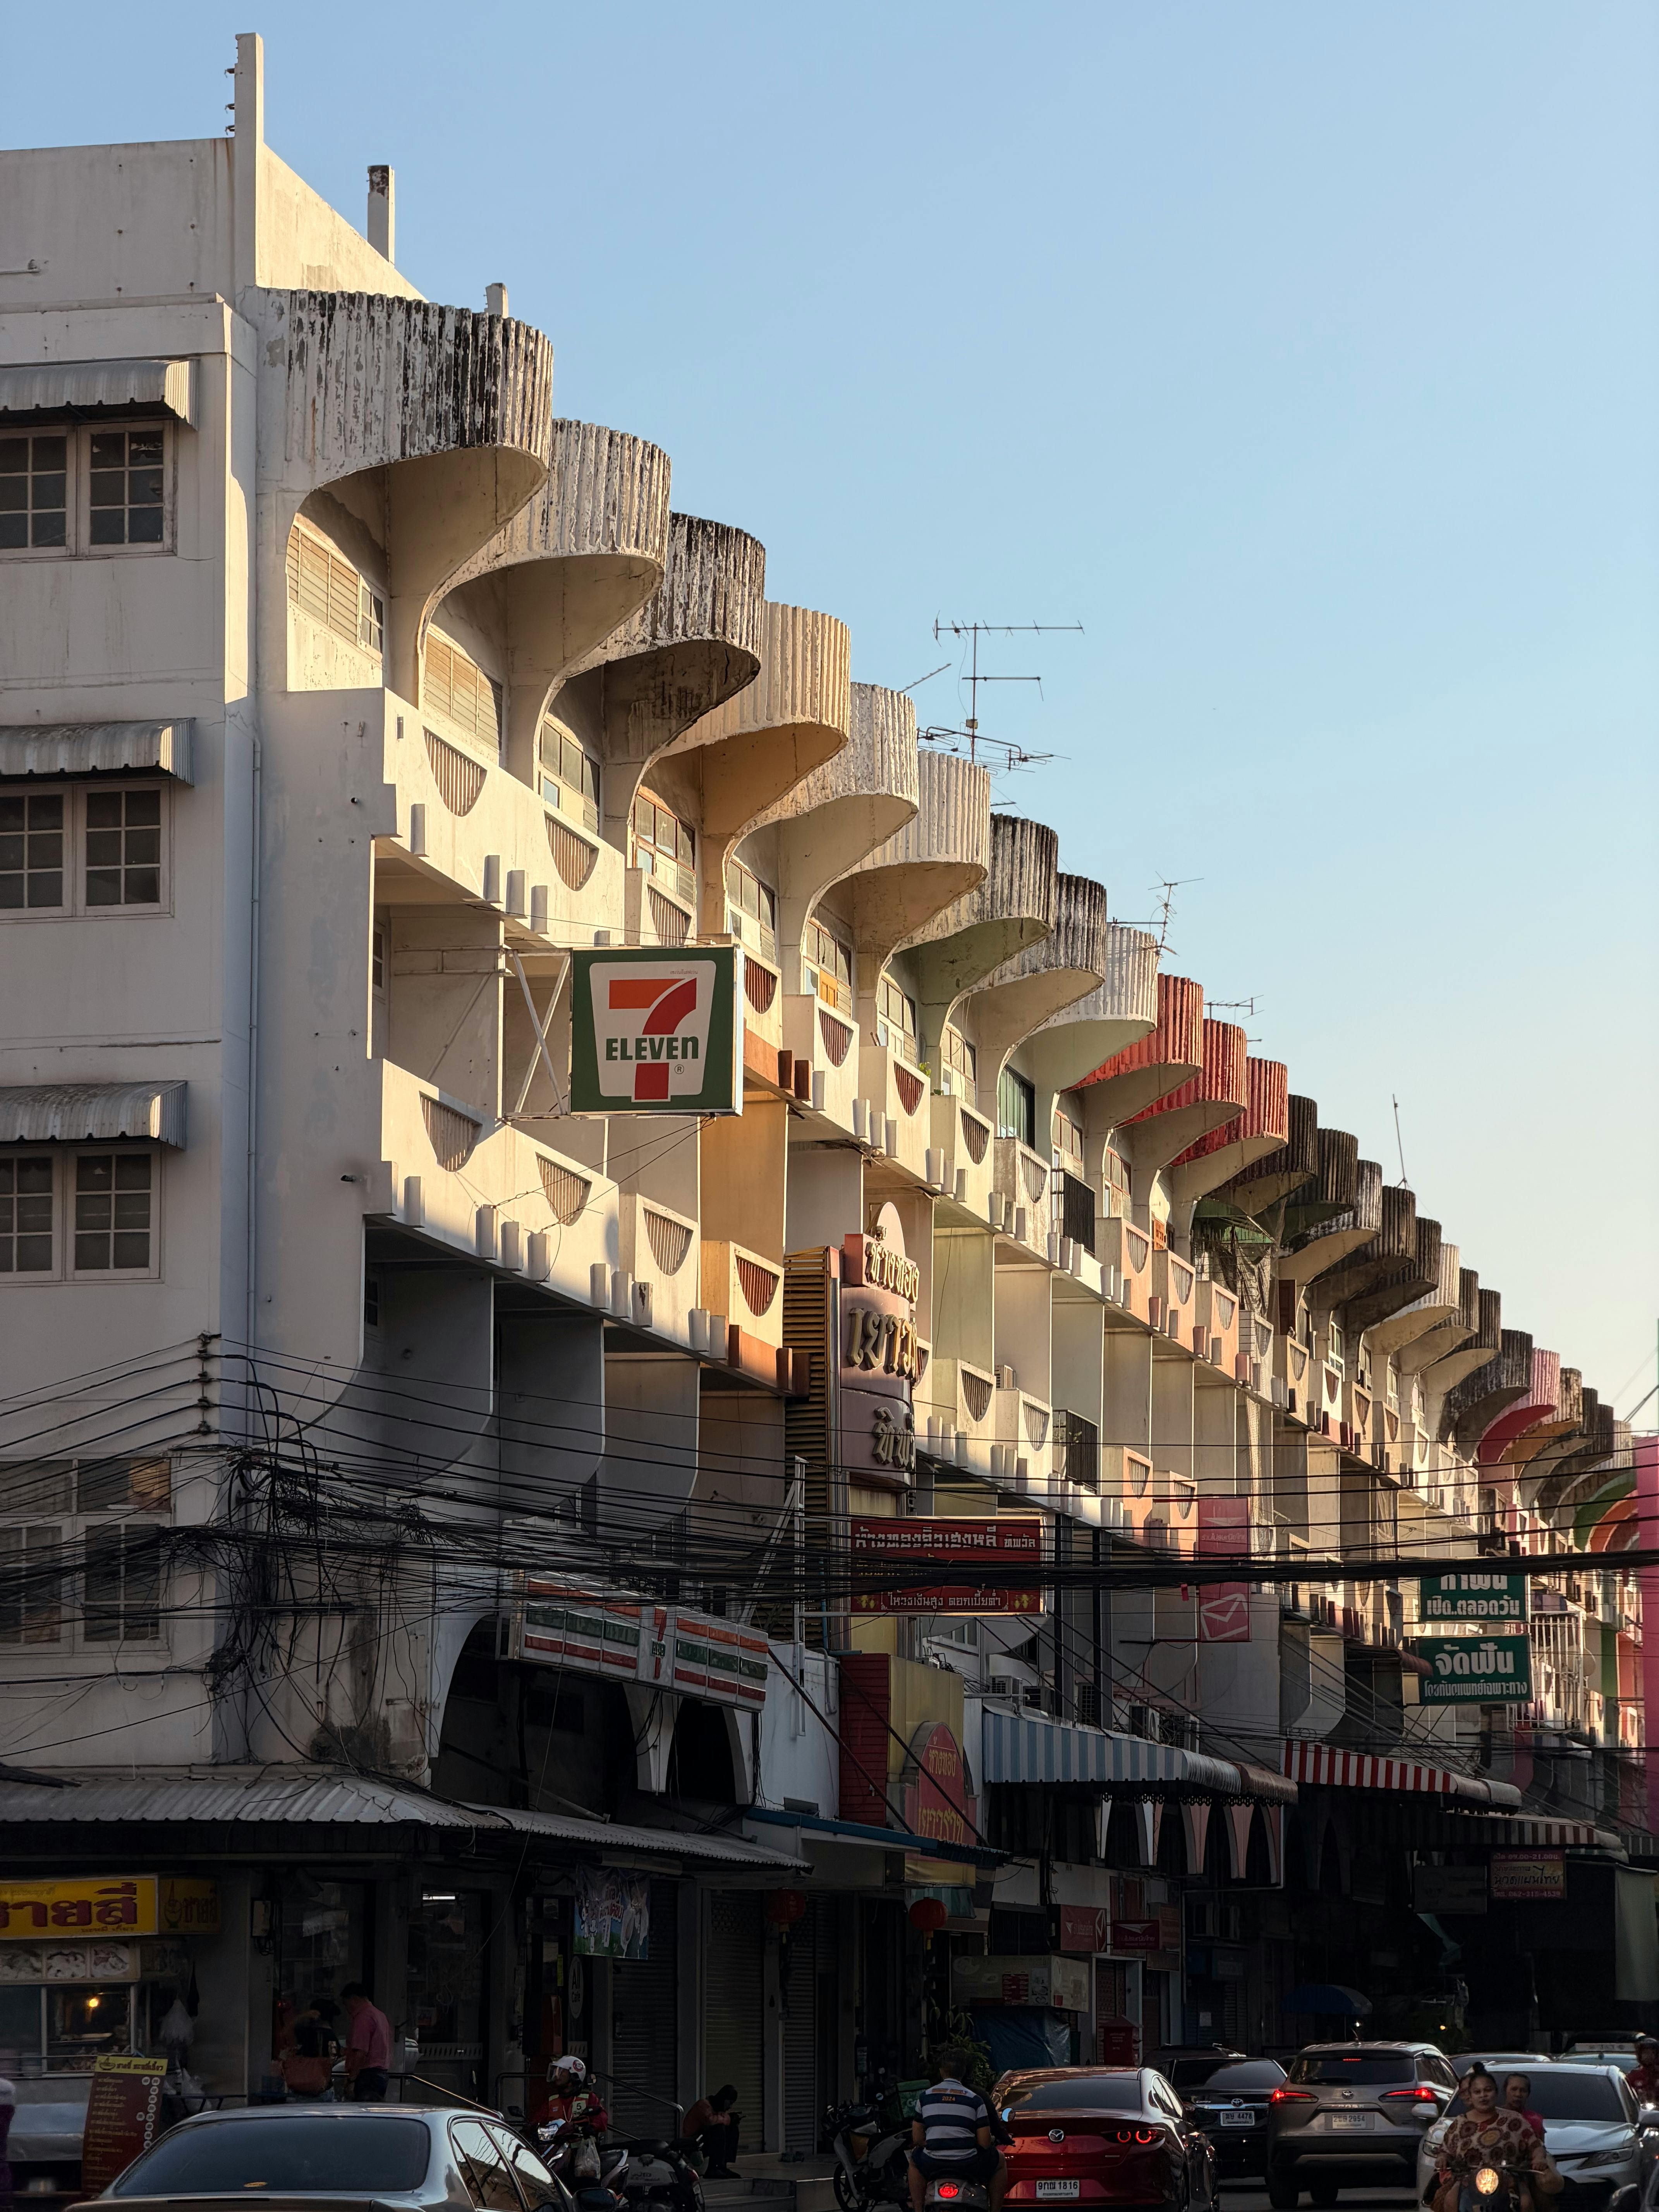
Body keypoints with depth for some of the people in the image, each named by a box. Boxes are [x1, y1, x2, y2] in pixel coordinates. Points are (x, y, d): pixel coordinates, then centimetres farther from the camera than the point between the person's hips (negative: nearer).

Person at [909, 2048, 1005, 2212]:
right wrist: (993, 2140, 21)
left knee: (915, 2160, 37)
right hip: (968, 2165, -1)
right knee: (999, 2160, 29)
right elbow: (985, 2143, -3)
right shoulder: (975, 2099, -2)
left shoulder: (925, 2097, 4)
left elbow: (917, 2139, 7)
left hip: (933, 2166, 1)